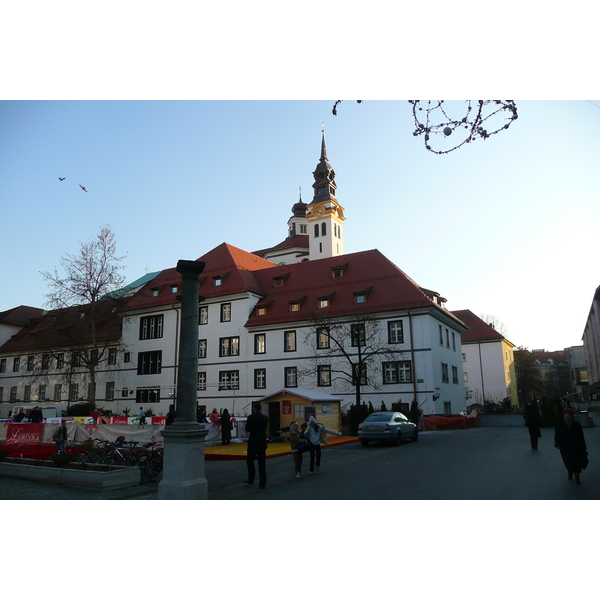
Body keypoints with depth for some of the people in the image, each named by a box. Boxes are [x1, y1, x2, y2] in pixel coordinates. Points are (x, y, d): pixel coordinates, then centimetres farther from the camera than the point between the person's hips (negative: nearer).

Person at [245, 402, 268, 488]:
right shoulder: (265, 417, 1)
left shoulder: (251, 417, -11)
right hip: (262, 443, 3)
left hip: (253, 442, -3)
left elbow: (247, 429, -2)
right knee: (262, 463, 5)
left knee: (250, 461, 16)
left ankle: (251, 479, 17)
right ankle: (262, 483, 4)